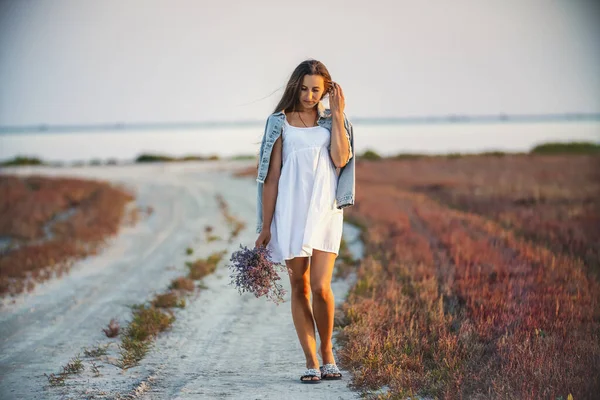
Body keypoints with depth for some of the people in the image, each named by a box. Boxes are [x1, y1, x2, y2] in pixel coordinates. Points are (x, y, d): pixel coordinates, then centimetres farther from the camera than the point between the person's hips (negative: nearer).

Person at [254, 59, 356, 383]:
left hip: (325, 210, 0)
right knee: (299, 287, 2)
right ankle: (311, 362, 8)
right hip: (291, 210, 0)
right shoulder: (280, 122, 5)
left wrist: (337, 115, -6)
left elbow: (340, 159, -9)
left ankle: (327, 353, 10)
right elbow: (271, 176, 4)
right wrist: (266, 226, 1)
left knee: (320, 286, -12)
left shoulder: (332, 120, 9)